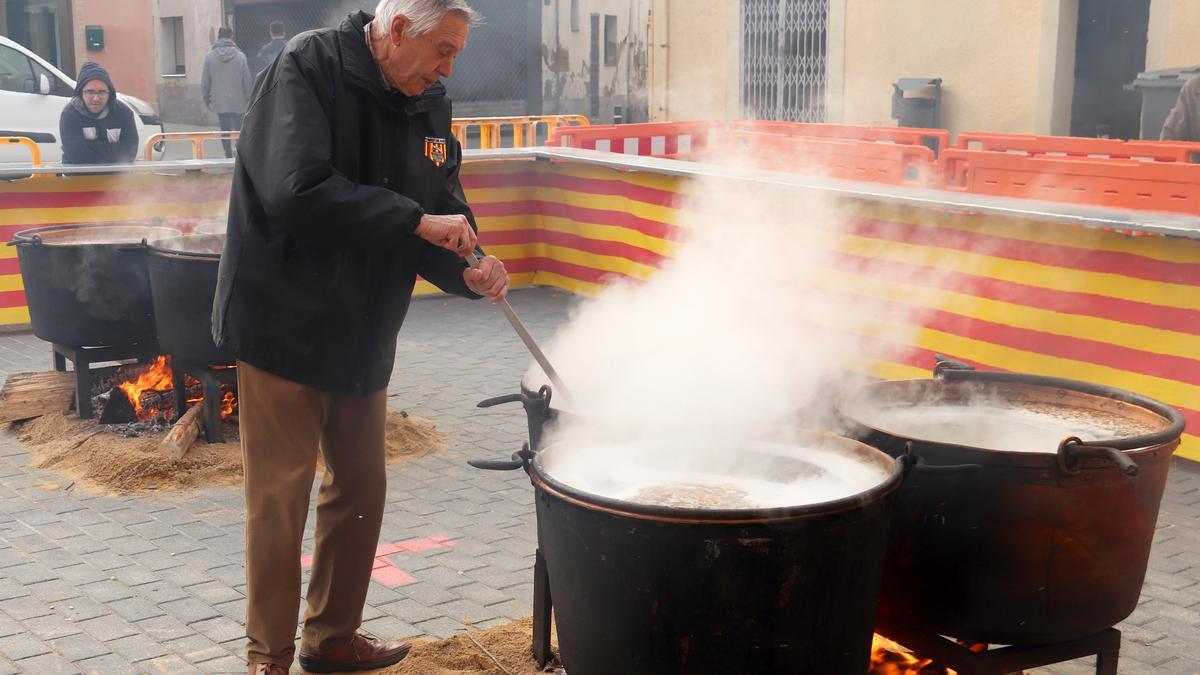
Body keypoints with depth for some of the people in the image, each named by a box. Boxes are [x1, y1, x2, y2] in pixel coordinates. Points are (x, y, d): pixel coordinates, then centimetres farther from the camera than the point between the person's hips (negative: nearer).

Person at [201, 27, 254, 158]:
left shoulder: (209, 56, -3)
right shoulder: (240, 56, -6)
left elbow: (205, 80, 2)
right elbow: (247, 79, 0)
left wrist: (206, 96, 14)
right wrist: (248, 95, 13)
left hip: (219, 101, 1)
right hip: (238, 100, -1)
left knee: (225, 129, 8)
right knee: (239, 129, 5)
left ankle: (229, 155, 8)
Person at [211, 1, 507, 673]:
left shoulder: (431, 102, 4)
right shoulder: (308, 67, -16)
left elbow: (444, 205, 6)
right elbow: (298, 191, -31)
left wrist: (469, 270, -15)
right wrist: (416, 220, -28)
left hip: (363, 334, 7)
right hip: (285, 323, -7)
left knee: (361, 489, 15)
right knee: (281, 497, 0)